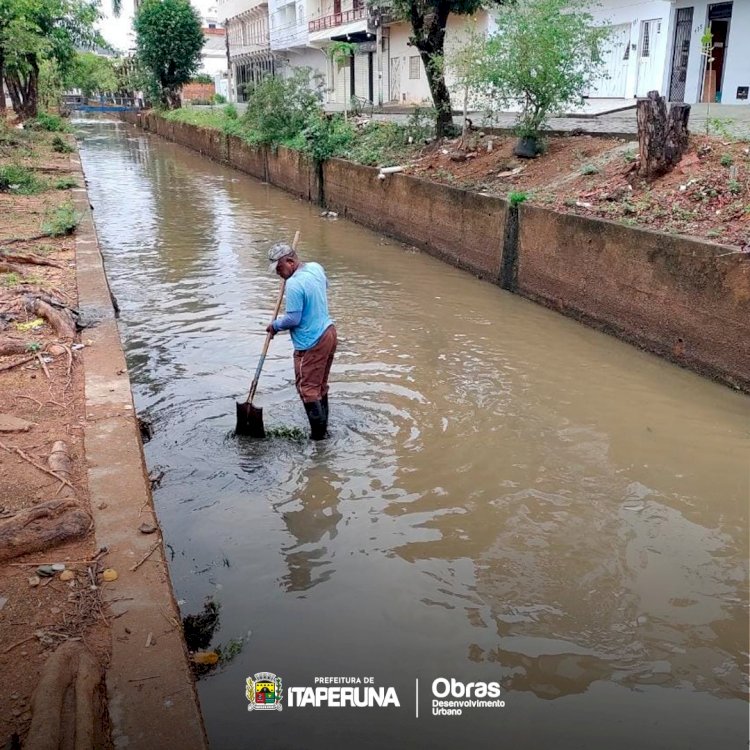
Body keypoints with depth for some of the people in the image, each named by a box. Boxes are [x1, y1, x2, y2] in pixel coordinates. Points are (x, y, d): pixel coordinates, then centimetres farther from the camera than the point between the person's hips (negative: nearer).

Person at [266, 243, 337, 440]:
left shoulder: (294, 284, -22)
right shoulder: (316, 267, 4)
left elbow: (293, 319, -20)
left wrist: (275, 325, -3)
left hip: (311, 343, -9)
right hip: (328, 332, 9)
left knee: (307, 387, 3)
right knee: (321, 384, 18)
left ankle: (318, 432, 8)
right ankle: (323, 425, 26)